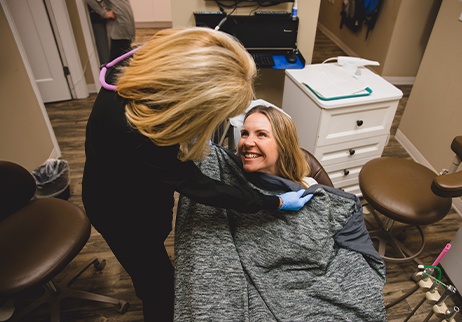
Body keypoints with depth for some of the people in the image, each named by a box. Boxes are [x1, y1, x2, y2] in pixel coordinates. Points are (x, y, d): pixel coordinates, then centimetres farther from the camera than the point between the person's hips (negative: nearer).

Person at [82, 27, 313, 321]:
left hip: (146, 190, 8)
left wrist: (191, 138, -3)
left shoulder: (144, 68, -25)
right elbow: (200, 187, -33)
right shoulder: (138, 138, -45)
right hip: (123, 212, -7)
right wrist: (277, 203, -24)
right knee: (156, 277, 14)